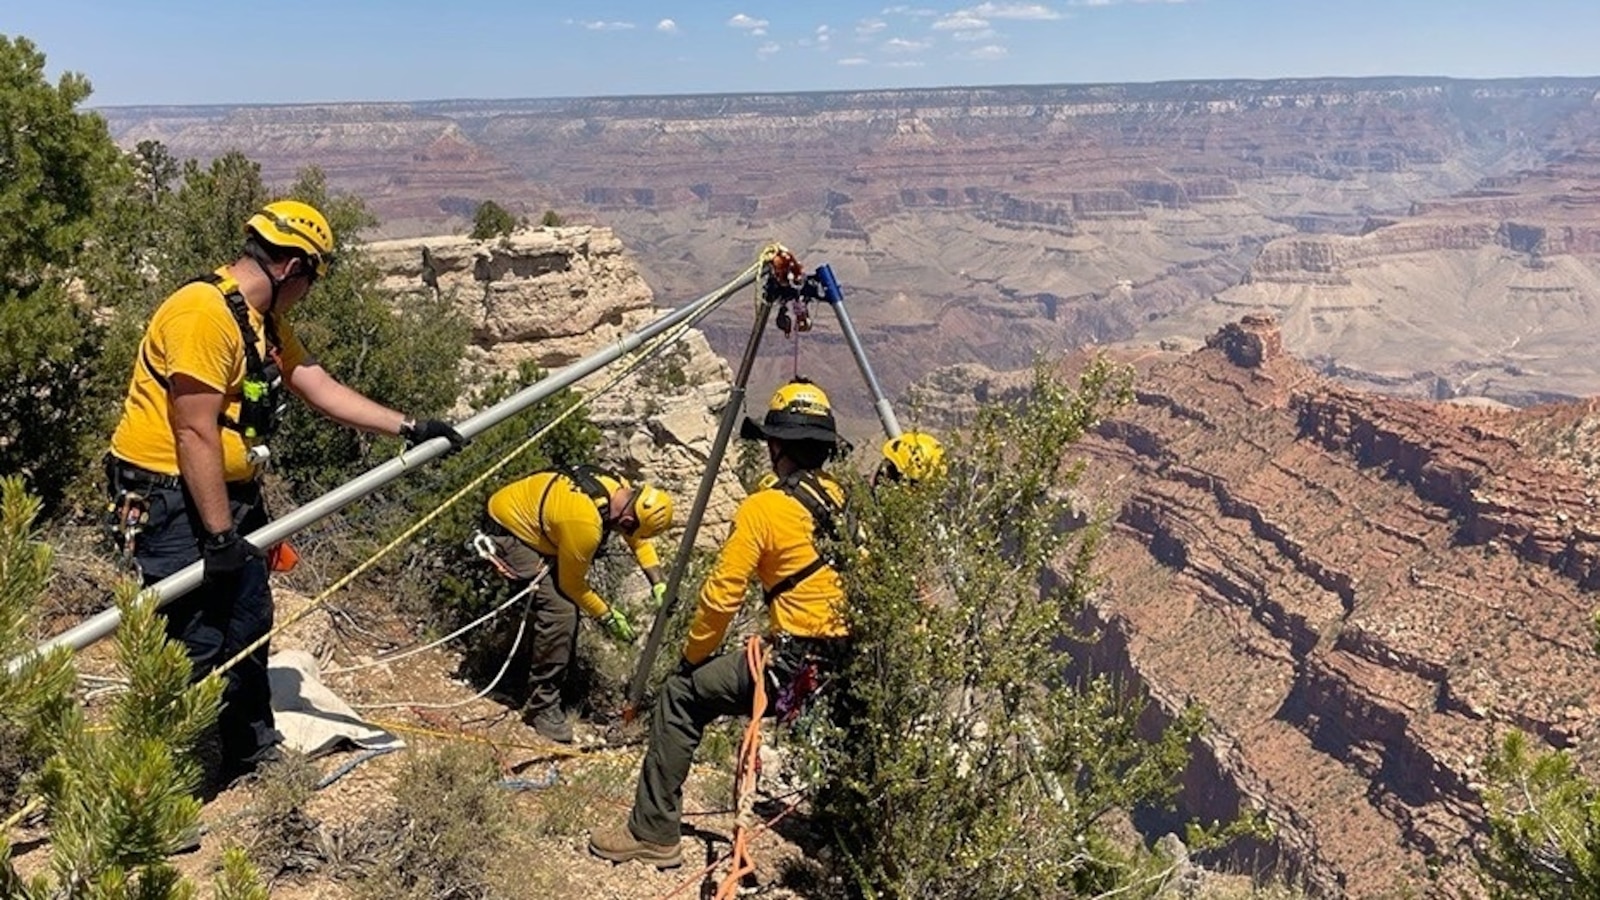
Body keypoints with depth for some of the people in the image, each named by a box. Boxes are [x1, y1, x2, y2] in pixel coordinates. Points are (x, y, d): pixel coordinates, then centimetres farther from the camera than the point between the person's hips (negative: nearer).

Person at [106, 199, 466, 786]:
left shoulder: (265, 321, 10)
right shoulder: (204, 313, -21)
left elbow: (322, 390, 12)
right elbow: (195, 434, -24)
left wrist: (409, 428, 7)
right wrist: (220, 533, -21)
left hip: (231, 494, 10)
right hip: (170, 501, -10)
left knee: (248, 625, 16)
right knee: (195, 643, -3)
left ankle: (253, 749, 32)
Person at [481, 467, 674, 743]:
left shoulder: (620, 489, -12)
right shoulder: (585, 524, -35)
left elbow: (638, 539, 8)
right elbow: (572, 583, -18)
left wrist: (658, 584, -3)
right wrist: (607, 616, -6)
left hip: (527, 512, 10)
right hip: (509, 530, -10)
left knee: (568, 601, 12)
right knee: (560, 611, -19)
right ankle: (541, 705, -7)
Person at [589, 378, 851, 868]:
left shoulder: (764, 509, -9)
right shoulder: (850, 502, 8)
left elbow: (722, 596, -9)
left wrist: (693, 656, 8)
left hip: (792, 666, -6)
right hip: (854, 670, 6)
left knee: (681, 696, 9)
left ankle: (652, 832, 11)